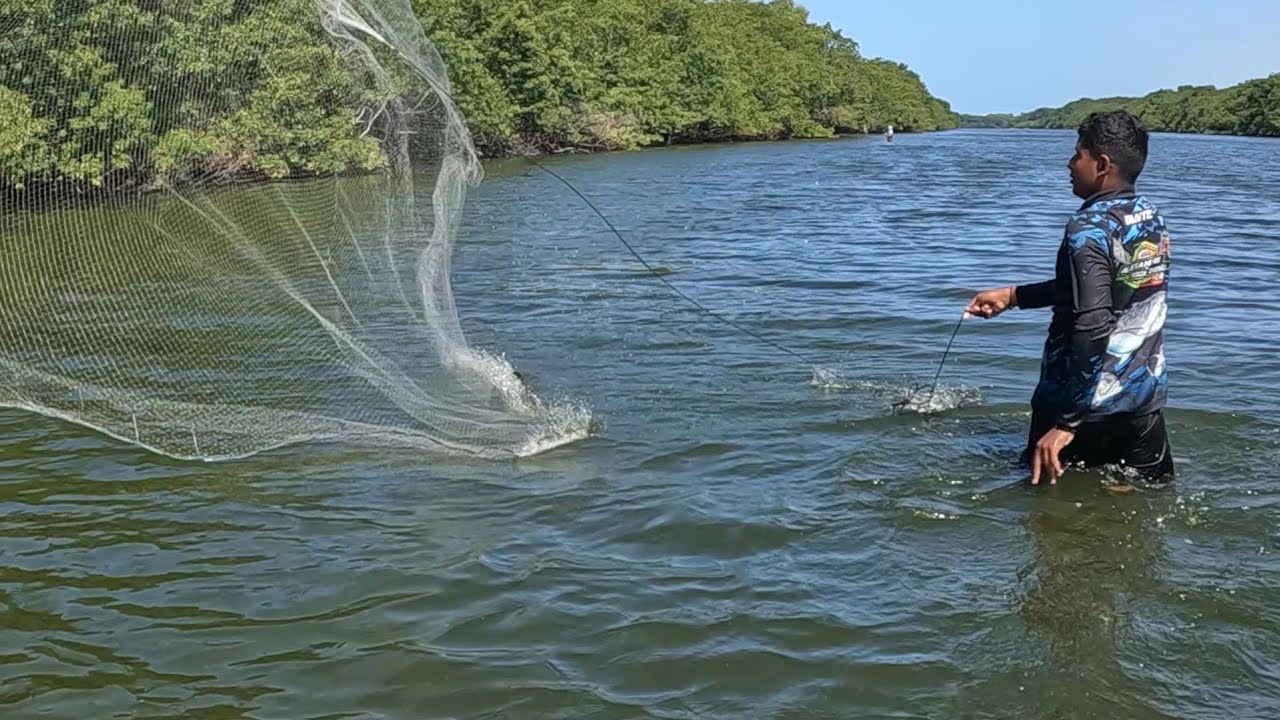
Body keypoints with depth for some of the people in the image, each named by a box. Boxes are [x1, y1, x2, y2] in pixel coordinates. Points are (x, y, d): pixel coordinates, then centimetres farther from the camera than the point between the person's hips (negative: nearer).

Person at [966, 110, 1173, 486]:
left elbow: (1091, 327, -27)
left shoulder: (1090, 228, -18)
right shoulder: (1152, 218, 7)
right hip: (1145, 398, 7)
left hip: (1088, 401, -7)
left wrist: (1067, 422, -27)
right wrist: (1012, 295, 25)